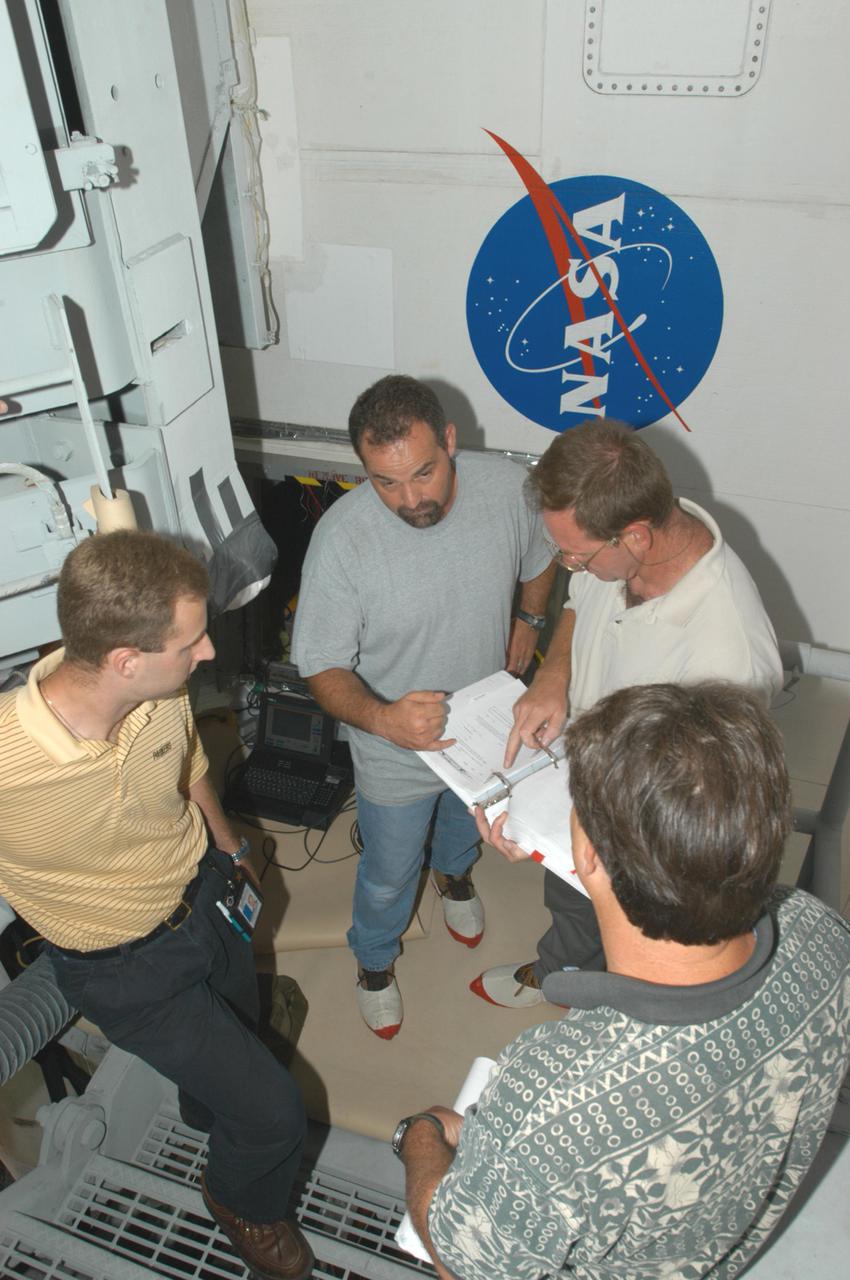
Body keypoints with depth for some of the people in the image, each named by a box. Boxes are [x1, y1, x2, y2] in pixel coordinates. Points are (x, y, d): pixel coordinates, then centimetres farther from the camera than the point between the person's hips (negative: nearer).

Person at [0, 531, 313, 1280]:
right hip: (131, 970, -5)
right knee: (273, 1114, 3)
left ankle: (208, 1113, 69)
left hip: (204, 893, 5)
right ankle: (242, 1201, 41)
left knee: (240, 1028, 32)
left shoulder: (162, 692, -23)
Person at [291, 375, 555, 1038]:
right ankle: (374, 959, 56)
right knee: (389, 875, 21)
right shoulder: (341, 537, -32)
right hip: (395, 755, -3)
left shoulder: (508, 486, -23)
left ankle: (453, 872, 72)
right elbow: (324, 667, -25)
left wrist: (529, 619, 0)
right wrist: (381, 717, -42)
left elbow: (542, 555, 1)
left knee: (467, 820, 35)